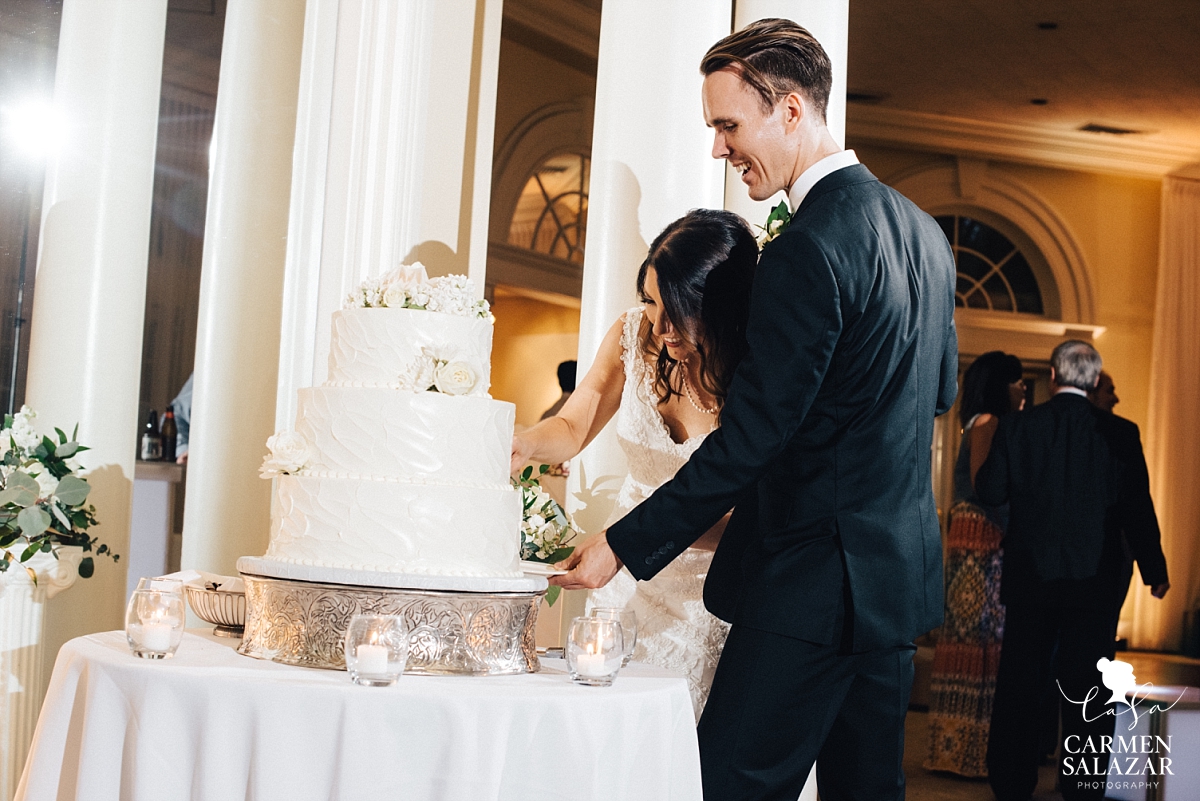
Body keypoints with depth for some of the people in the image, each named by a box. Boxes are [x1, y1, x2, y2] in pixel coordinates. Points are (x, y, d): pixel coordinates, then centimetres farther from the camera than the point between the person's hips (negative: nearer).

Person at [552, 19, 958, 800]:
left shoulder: (808, 248, -19)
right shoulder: (921, 228, 10)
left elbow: (752, 434, -20)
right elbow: (940, 388, 21)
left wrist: (624, 546, -16)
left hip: (816, 579, -9)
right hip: (901, 568, 9)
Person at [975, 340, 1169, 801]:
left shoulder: (1017, 427, -5)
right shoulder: (1120, 433, -6)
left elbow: (990, 492, -2)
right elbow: (1138, 507, -4)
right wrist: (1154, 570, 6)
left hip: (1029, 576, 1)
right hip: (1094, 581, -1)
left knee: (1019, 686, 10)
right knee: (1087, 693, 6)